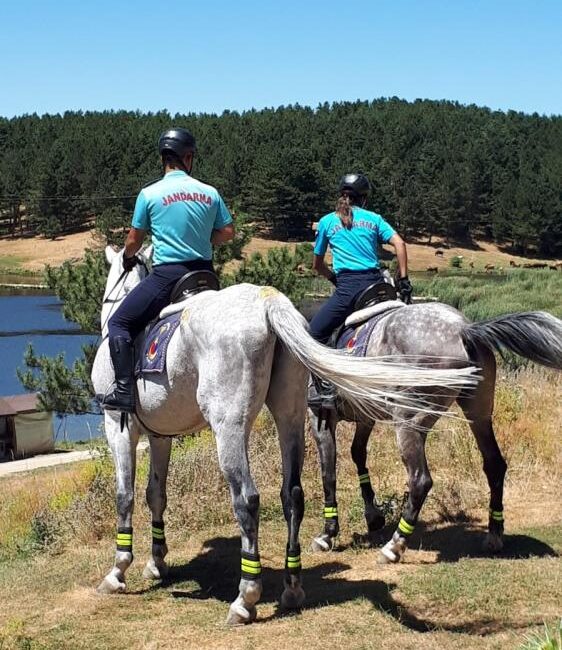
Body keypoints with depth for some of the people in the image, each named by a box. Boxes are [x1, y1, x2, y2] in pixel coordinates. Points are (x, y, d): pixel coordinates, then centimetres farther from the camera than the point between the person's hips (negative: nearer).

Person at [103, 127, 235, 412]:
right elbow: (227, 232, 11)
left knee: (119, 324, 5)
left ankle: (124, 391, -8)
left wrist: (128, 259, 25)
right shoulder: (210, 193, 4)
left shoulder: (149, 194, -4)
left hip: (167, 275, -4)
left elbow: (133, 241, 3)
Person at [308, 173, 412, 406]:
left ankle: (324, 389, -8)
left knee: (315, 332, 5)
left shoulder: (327, 222, 14)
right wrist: (403, 279, 4)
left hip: (347, 286, -3)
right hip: (377, 283, 3)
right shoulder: (374, 219, 16)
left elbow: (317, 265, 18)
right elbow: (399, 243, 2)